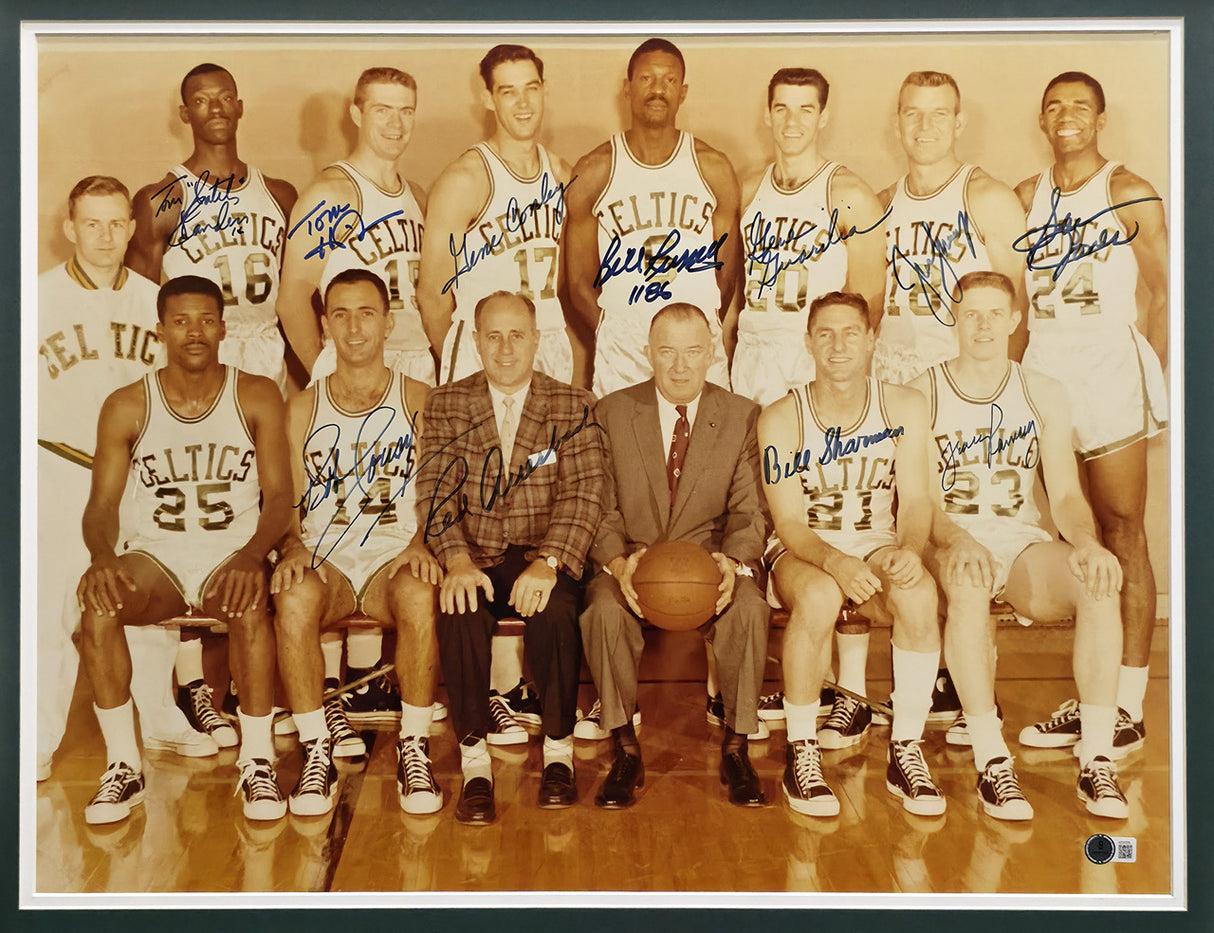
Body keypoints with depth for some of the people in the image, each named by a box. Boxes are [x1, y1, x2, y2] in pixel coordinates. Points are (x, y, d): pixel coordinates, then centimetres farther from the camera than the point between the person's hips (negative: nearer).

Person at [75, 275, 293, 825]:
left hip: (233, 555, -1)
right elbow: (102, 503, 0)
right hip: (155, 557, 2)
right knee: (98, 599, -30)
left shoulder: (257, 397, 2)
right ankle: (123, 766, -18)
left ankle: (257, 762, -22)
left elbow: (279, 495, -4)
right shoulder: (127, 407, 4)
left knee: (249, 600, -35)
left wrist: (250, 555, -24)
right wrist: (103, 558, -23)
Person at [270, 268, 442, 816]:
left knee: (420, 596, -36)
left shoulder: (419, 401, 10)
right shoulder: (303, 409, 15)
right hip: (324, 560, 1)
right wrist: (293, 549, -11)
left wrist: (422, 543, -16)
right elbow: (287, 501, 11)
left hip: (395, 558, -1)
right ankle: (317, 750, -19)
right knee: (295, 598, -34)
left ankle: (414, 750, -21)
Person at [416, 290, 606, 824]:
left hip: (544, 557, -1)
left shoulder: (573, 408, 7)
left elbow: (583, 493, -6)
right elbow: (435, 490, -1)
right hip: (474, 558, 1)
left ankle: (558, 752, -11)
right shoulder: (446, 405, 10)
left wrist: (547, 563, -23)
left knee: (554, 611, -32)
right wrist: (457, 562, -20)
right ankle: (474, 763, -16)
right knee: (458, 614, -31)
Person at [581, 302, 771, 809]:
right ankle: (626, 752, -14)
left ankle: (735, 748, -13)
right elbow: (601, 508, 1)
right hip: (630, 560, 0)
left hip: (710, 558, 0)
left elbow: (750, 512, 2)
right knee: (604, 611, -32)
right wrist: (618, 563, -20)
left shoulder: (743, 417, 5)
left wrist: (734, 562, -20)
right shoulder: (612, 413, 4)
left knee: (750, 609, -32)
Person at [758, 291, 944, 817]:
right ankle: (800, 754, -20)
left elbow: (915, 499, -3)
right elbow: (789, 523, -12)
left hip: (878, 547, 2)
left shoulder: (904, 407, 0)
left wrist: (909, 549, -26)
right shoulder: (780, 419, -7)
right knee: (819, 597, -37)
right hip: (803, 551, -2)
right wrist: (835, 562, -32)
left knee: (919, 594, -33)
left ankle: (906, 752, -16)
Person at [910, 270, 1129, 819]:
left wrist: (1087, 543, -20)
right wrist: (958, 540, -27)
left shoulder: (1043, 396, 10)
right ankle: (991, 762, -34)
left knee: (1101, 584, -29)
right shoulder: (921, 395, 2)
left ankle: (1097, 761, -24)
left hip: (1024, 542, 3)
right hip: (948, 542, -2)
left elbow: (1066, 496, 4)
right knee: (968, 584, -39)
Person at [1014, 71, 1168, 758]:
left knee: (1122, 535, -3)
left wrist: (1158, 381, -9)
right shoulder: (1025, 198, 14)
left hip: (1109, 368, -5)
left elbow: (1164, 294, -1)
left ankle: (1128, 709, 3)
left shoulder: (1130, 194, 1)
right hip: (1040, 371, 5)